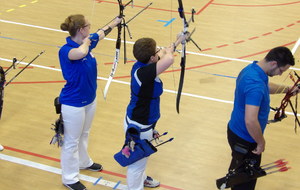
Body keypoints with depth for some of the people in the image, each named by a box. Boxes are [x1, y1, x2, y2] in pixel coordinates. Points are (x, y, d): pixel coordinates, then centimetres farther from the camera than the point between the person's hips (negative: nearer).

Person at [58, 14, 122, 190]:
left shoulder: (87, 42, -5)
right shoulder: (66, 50, -30)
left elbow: (102, 32, 17)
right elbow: (81, 53, -54)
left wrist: (116, 21, 34)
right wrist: (86, 42, -30)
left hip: (90, 99, 8)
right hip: (73, 104, -8)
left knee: (84, 135, 30)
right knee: (71, 141, 9)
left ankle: (84, 162, 53)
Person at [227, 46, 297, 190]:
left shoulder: (251, 68, -3)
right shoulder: (256, 85, -35)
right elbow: (251, 121, -38)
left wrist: (287, 89, 28)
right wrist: (261, 143, -23)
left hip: (236, 131, 9)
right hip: (245, 140, -9)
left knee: (238, 168, 31)